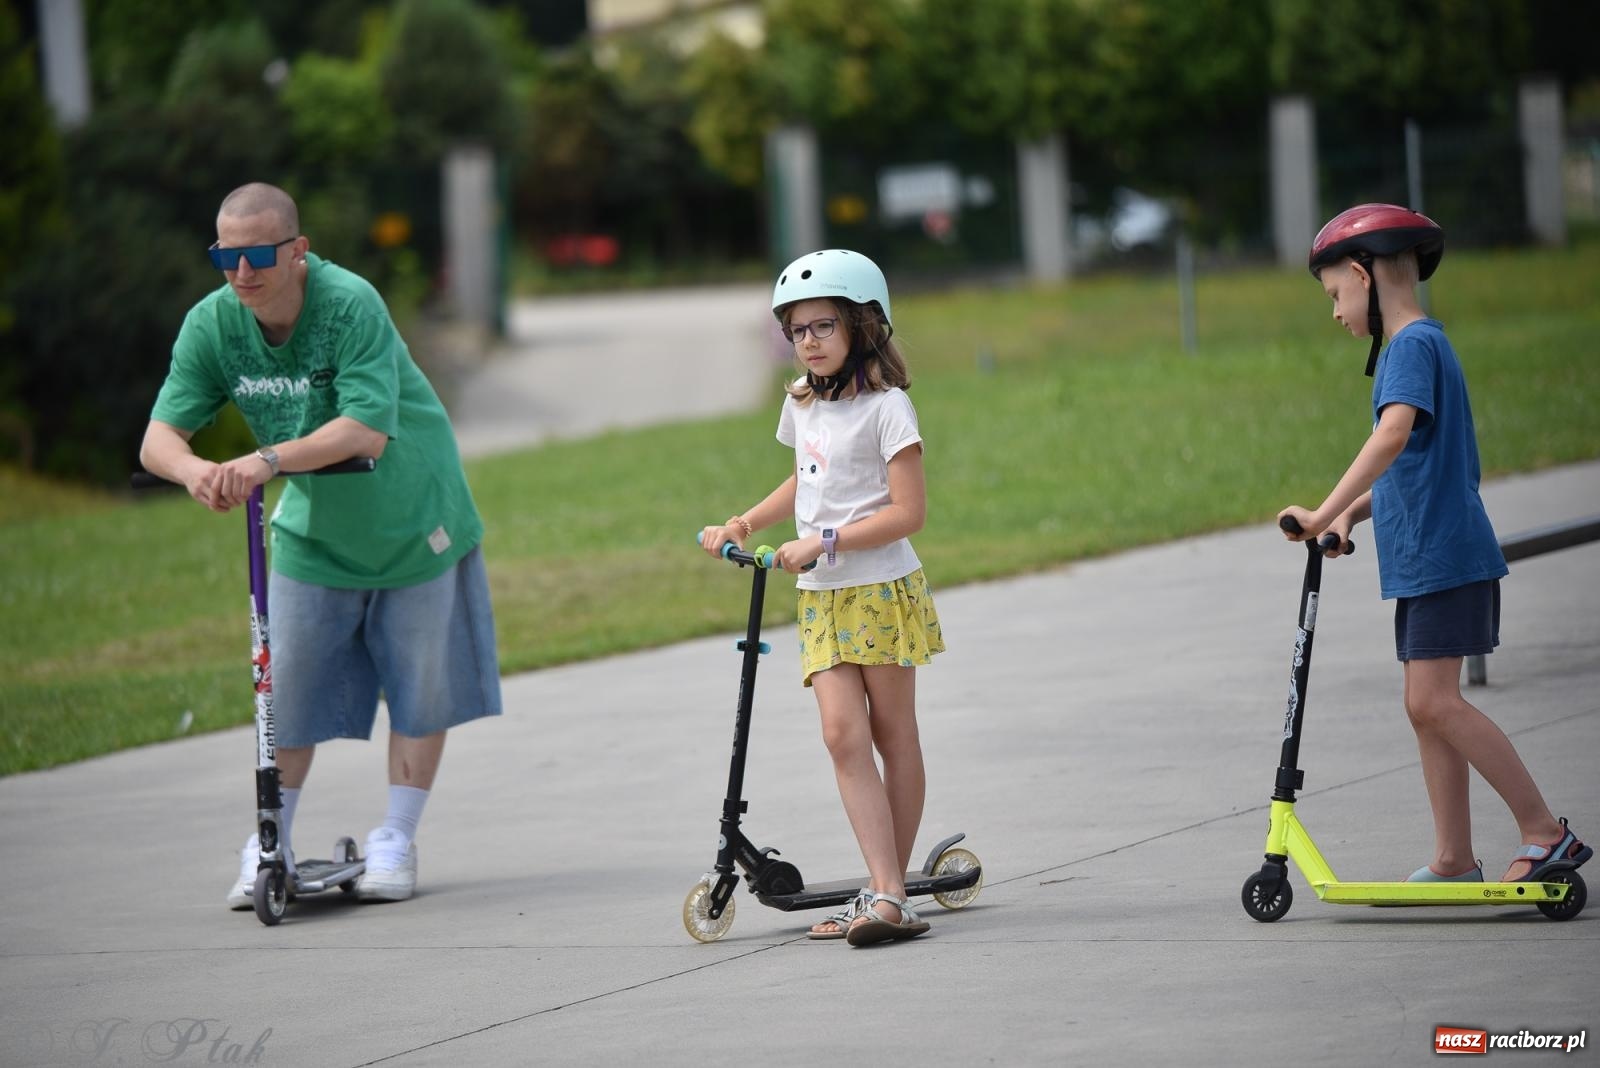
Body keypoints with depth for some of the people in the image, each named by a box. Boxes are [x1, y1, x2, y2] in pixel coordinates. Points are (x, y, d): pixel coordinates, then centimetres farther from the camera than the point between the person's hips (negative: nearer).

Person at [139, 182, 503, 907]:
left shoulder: (350, 305, -28)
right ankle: (269, 847, 11)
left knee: (420, 685, 4)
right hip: (313, 528, 3)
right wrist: (193, 468, -41)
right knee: (285, 686, 0)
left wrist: (266, 460, -47)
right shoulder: (211, 324, -15)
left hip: (410, 516, -3)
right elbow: (158, 439, -17)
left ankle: (397, 841, 16)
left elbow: (367, 431, -36)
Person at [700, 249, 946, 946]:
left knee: (892, 735, 4)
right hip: (822, 599, 6)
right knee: (842, 733, -9)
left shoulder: (885, 405, -10)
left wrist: (826, 542, -19)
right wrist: (746, 523, 16)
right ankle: (887, 895, -15)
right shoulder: (803, 404, 13)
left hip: (880, 591, -6)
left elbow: (908, 510, -15)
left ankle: (888, 895, 12)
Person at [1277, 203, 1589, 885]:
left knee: (1434, 702, -13)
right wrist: (1352, 514, 10)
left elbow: (1394, 435, -30)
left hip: (1443, 554, -10)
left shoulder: (1413, 345, -12)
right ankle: (1454, 860, 10)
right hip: (1425, 556, 10)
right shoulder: (1422, 344, 19)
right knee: (1429, 706, 8)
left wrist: (1327, 514, -32)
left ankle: (1547, 834, -10)